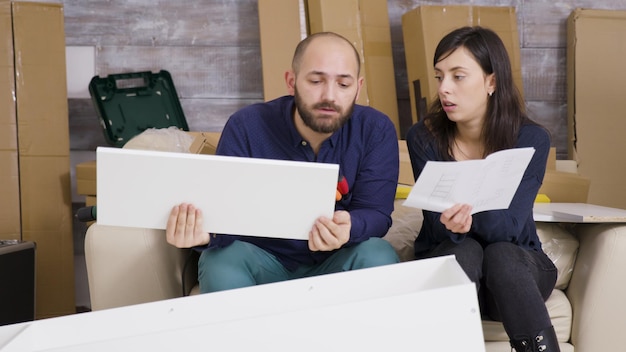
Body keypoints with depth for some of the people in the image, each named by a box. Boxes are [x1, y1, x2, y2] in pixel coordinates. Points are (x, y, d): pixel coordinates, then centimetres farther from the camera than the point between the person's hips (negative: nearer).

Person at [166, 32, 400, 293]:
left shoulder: (377, 131, -11)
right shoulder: (246, 127, -13)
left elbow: (376, 212, -15)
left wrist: (349, 228, -41)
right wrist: (203, 231, -42)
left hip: (337, 262, 1)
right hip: (260, 259, -1)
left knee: (377, 255, -29)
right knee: (221, 262, -31)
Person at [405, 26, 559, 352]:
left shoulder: (531, 139, -14)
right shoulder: (423, 137, -11)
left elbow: (507, 228, -22)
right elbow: (438, 227, -15)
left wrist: (469, 205, -44)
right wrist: (451, 223, -40)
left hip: (516, 265, 0)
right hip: (447, 263, 1)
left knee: (499, 255, -33)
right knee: (464, 249, -32)